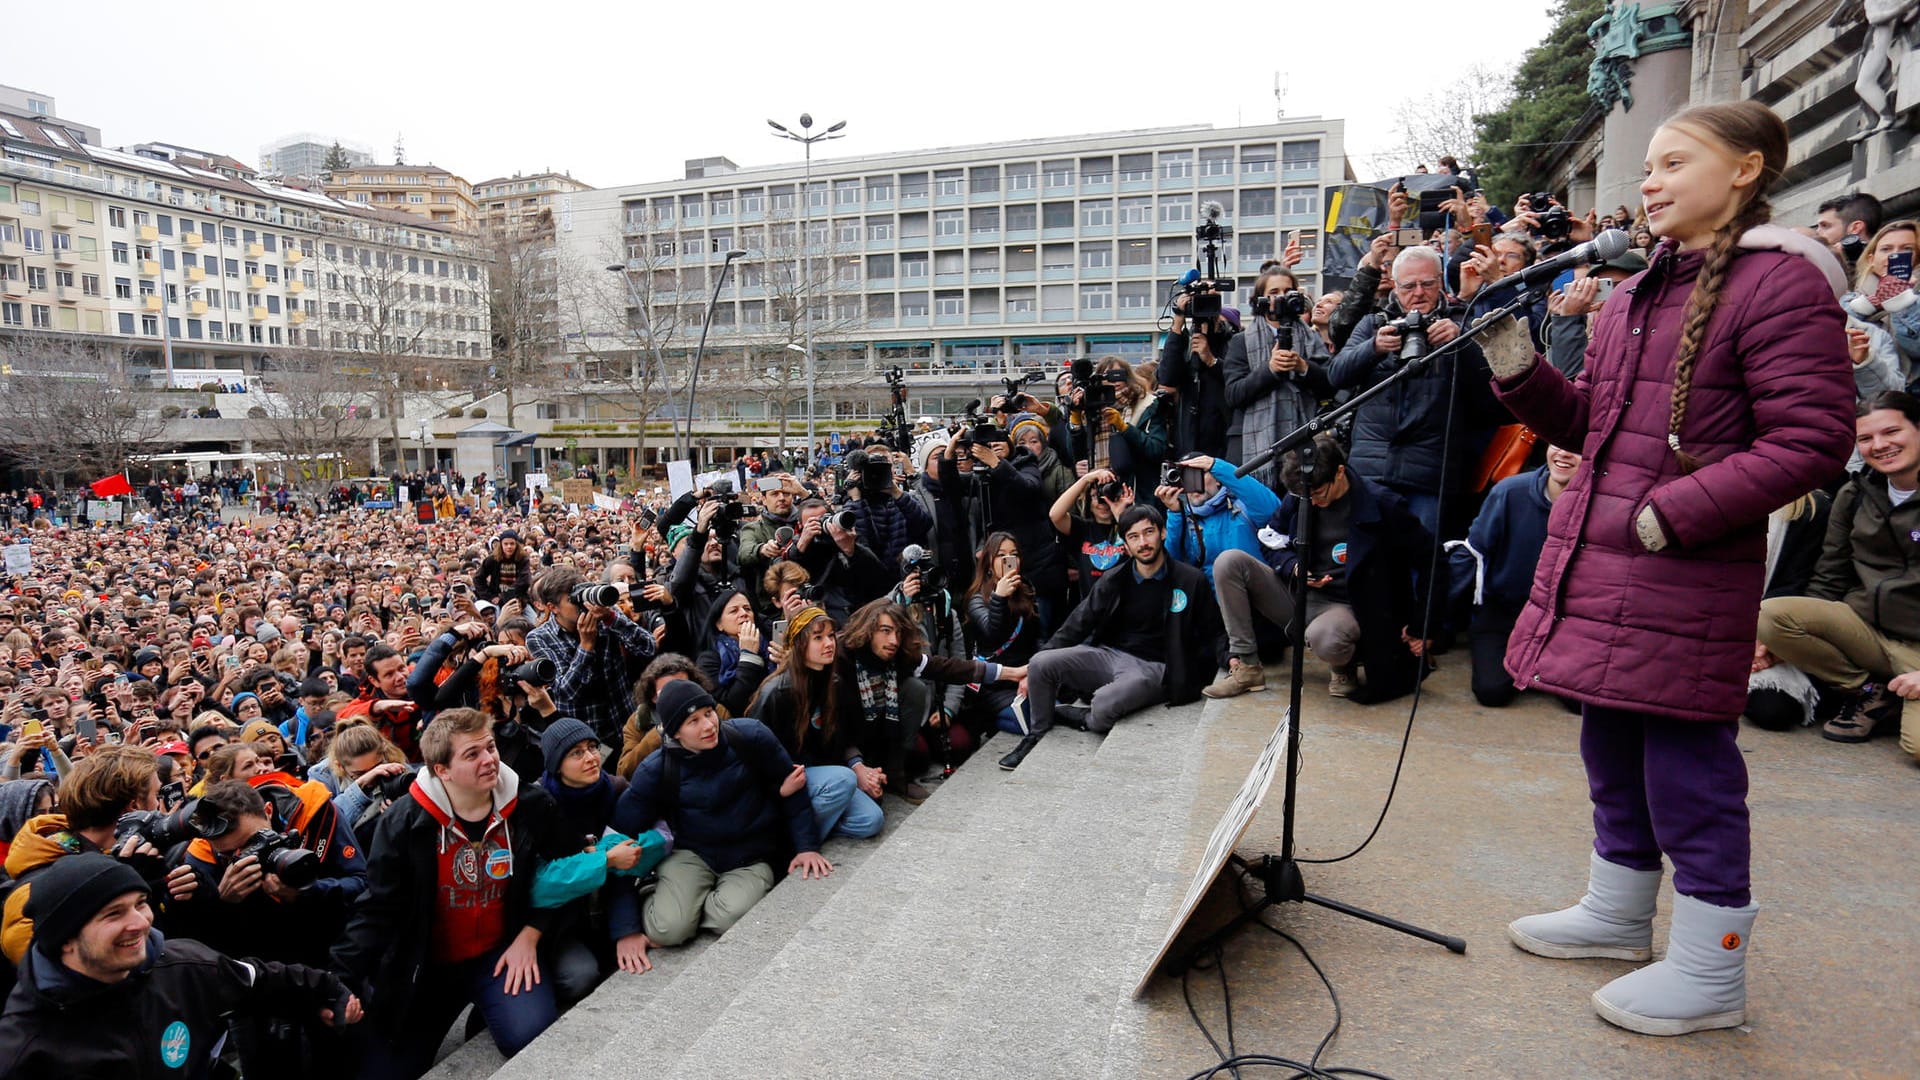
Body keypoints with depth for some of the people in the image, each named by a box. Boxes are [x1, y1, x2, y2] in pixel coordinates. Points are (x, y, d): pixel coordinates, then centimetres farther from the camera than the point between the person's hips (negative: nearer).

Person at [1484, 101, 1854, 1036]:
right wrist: (1518, 368, 3)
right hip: (1596, 563, 9)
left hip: (1688, 574, -8)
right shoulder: (1636, 295, 17)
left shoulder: (1781, 282, -9)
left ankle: (1709, 973, 19)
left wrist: (1672, 513, -20)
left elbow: (1811, 442, -16)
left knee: (1687, 761, 1)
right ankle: (1618, 912, 37)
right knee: (1612, 748, 19)